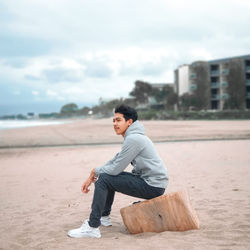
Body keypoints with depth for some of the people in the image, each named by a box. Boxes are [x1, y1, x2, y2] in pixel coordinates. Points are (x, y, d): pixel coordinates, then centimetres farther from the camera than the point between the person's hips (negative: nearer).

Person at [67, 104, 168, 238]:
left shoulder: (133, 139, -18)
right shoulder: (132, 137, 16)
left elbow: (116, 168, -18)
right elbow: (115, 161, 20)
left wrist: (95, 172, 1)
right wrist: (91, 177, 13)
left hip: (153, 186, -10)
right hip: (147, 179, 10)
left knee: (103, 179, -13)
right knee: (108, 176, 19)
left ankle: (92, 227, -11)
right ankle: (104, 217, 30)